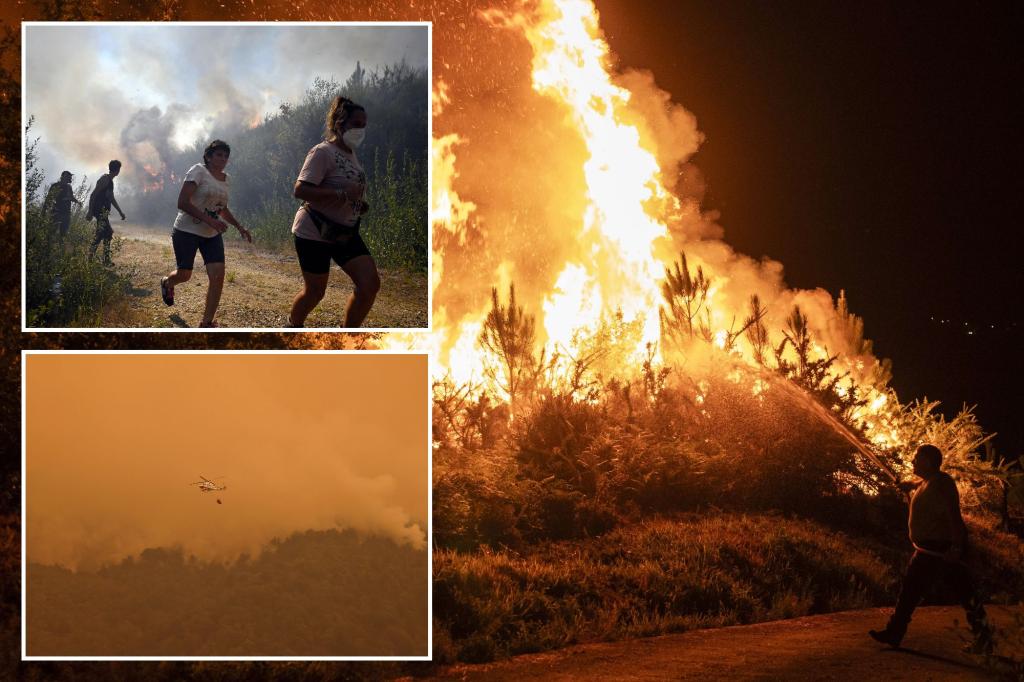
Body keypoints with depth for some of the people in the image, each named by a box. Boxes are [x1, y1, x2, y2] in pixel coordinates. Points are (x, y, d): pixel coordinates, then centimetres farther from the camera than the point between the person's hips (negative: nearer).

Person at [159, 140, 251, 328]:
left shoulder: (226, 179, 9)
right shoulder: (198, 171, -14)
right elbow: (182, 203, -22)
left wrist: (239, 226, 11)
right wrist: (210, 220, -28)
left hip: (212, 235, 6)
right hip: (187, 231, -6)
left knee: (218, 275, -11)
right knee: (184, 274, 5)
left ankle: (207, 323, -2)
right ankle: (167, 282, 45)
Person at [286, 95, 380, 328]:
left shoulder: (351, 154, 11)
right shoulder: (323, 153, -16)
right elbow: (301, 190, -26)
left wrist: (359, 204, 5)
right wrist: (343, 194, -32)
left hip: (345, 232, 8)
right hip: (314, 233, -8)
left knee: (370, 284, -7)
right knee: (315, 292, 1)